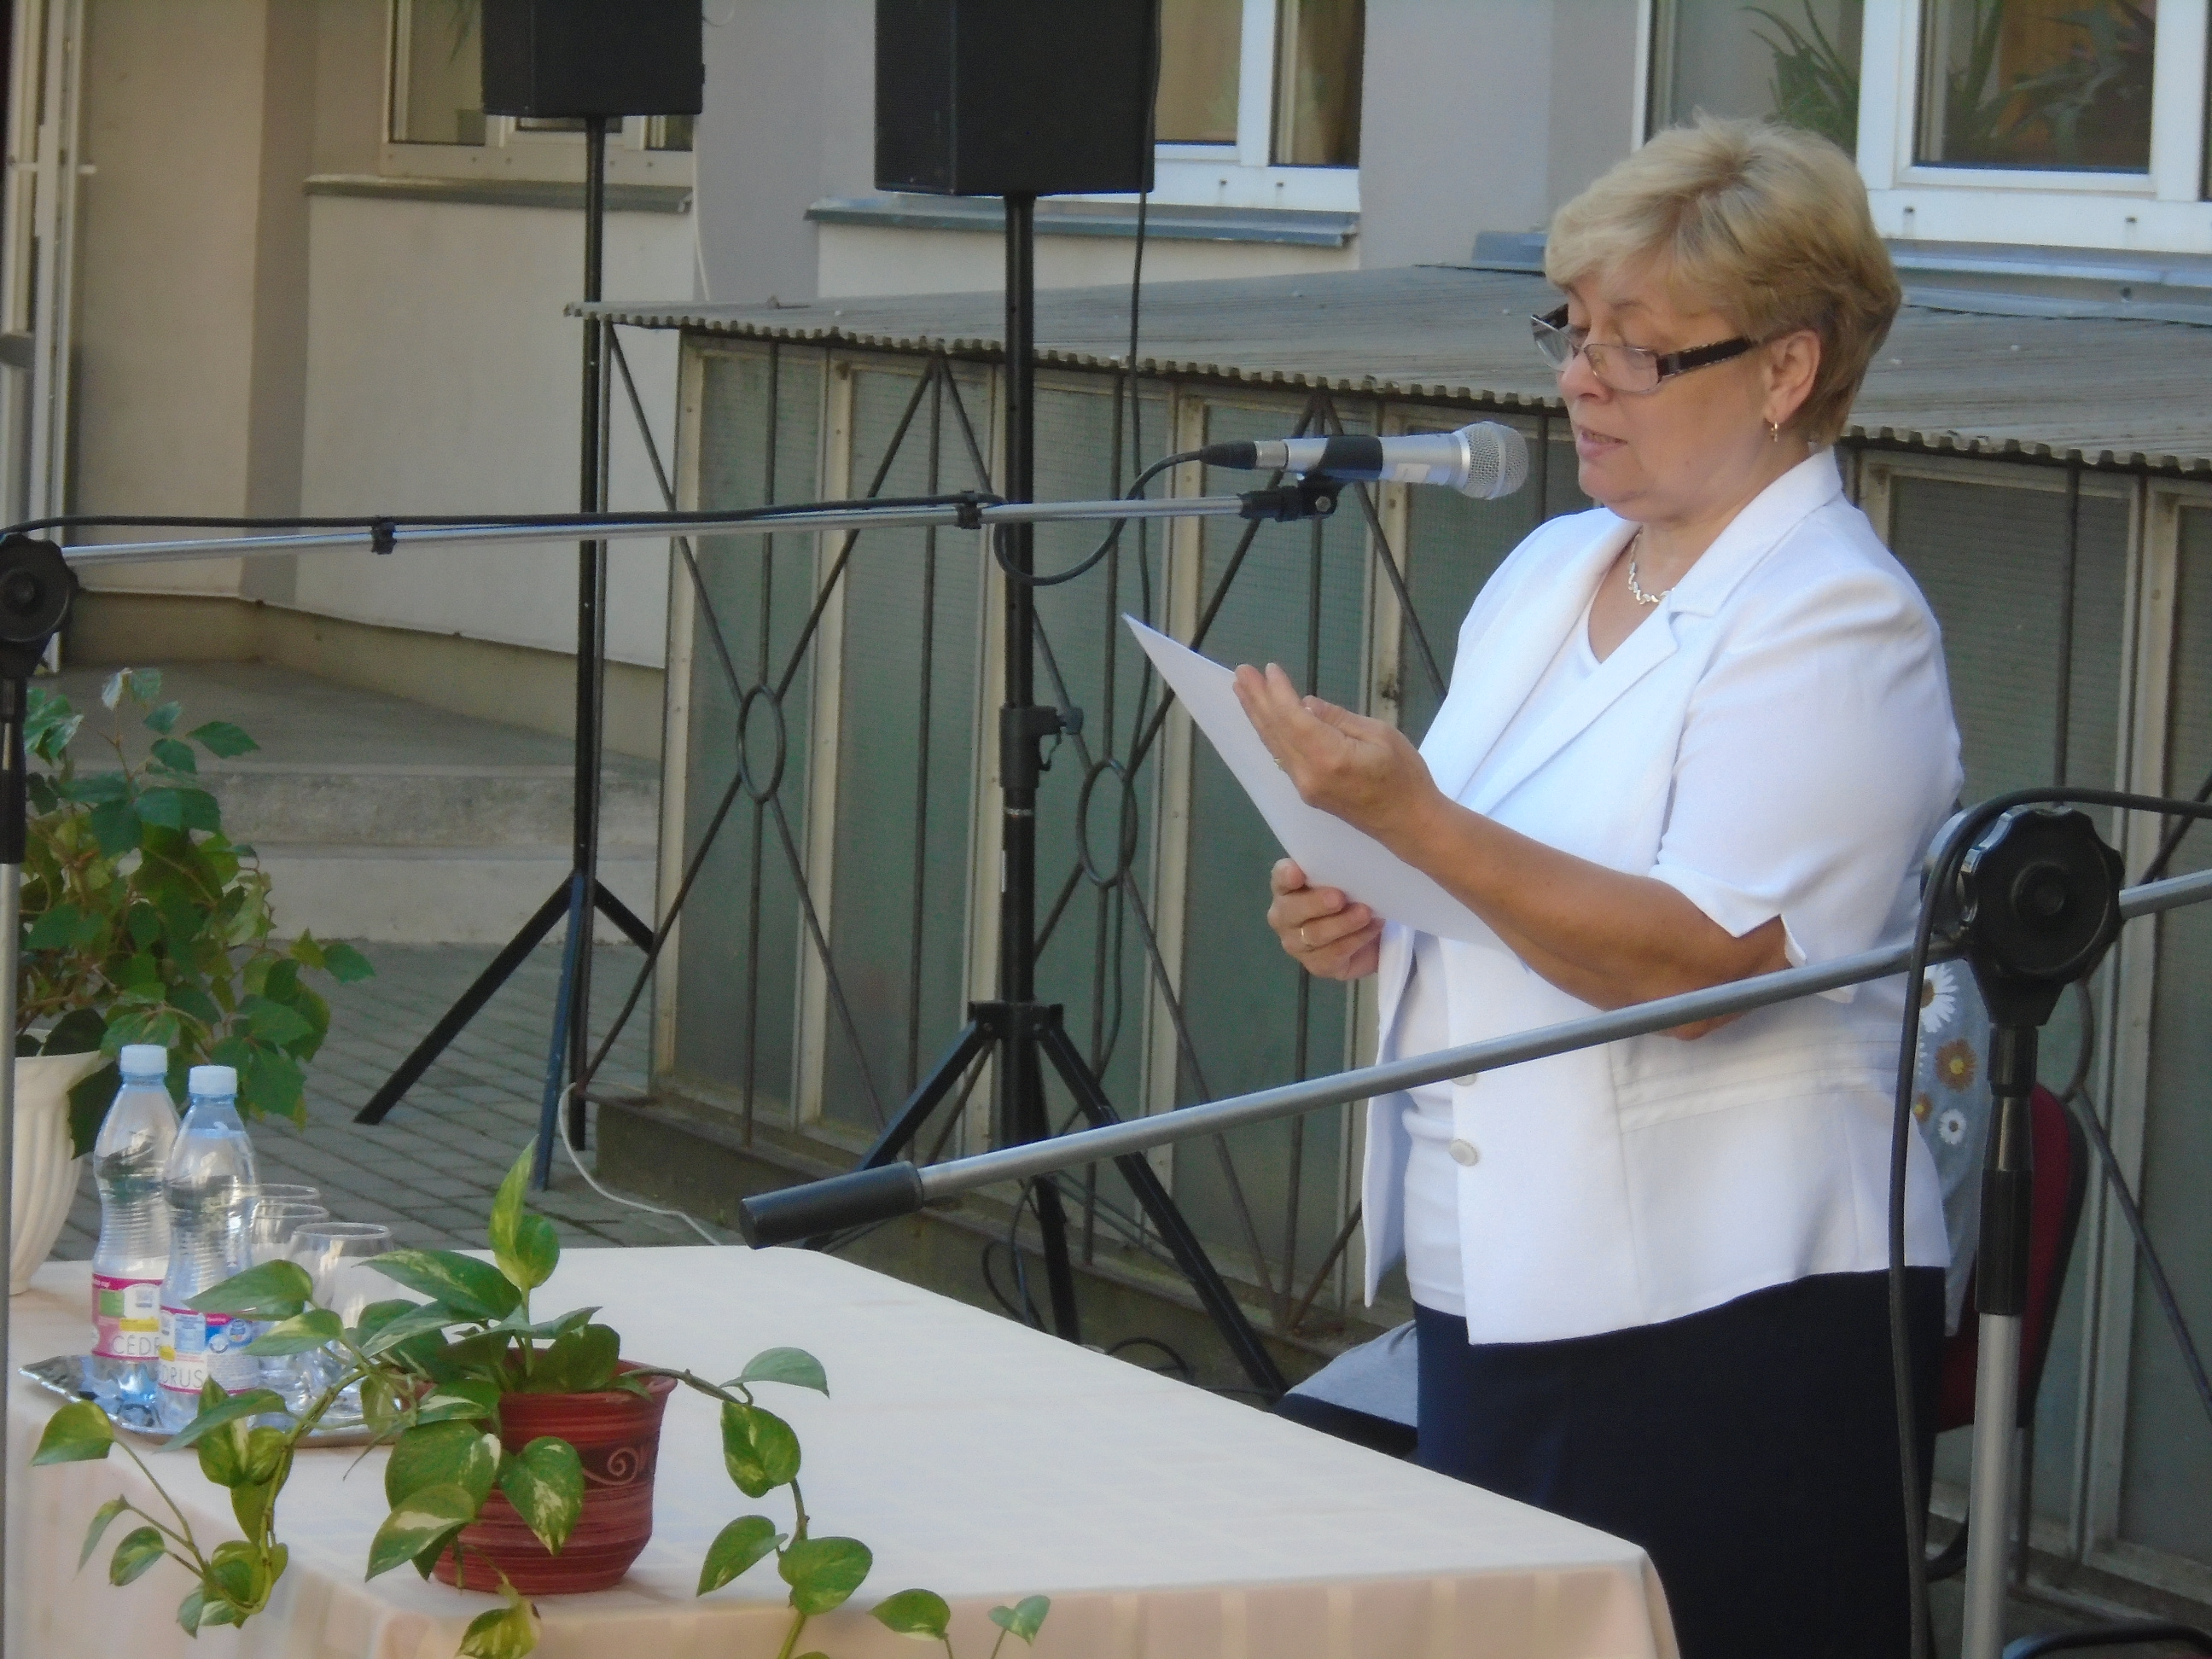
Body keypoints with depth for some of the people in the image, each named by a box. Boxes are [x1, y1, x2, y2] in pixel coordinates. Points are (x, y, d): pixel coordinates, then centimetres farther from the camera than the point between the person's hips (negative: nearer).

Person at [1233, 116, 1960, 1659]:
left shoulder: (1836, 622, -11)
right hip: (1495, 1293, 8)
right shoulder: (1549, 569, 13)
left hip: (1722, 1324, -8)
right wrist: (1363, 923, 4)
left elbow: (1699, 962, -23)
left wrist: (1414, 821, -29)